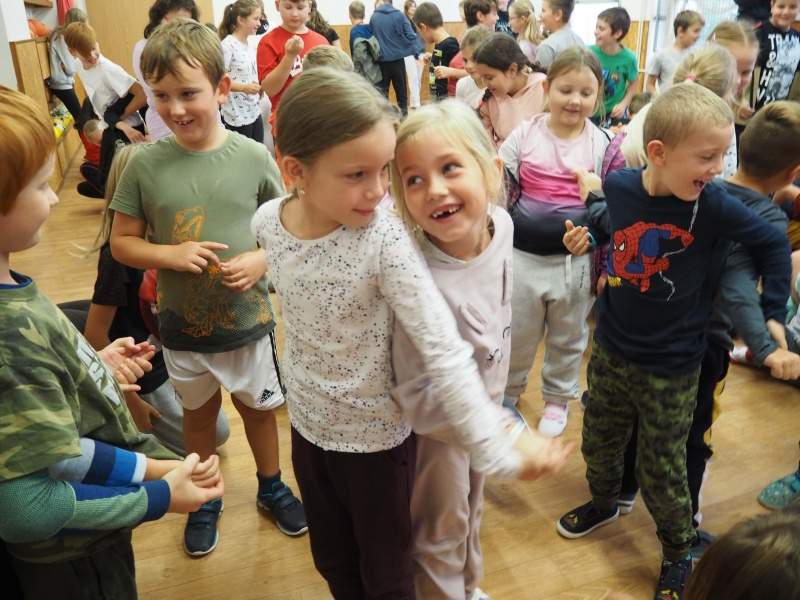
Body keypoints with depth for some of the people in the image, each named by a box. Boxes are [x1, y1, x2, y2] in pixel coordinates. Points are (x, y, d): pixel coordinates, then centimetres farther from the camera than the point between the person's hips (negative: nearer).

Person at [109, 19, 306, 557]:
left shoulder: (253, 157, -13)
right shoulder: (146, 166, -11)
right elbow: (122, 242, -3)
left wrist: (262, 259, -21)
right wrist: (170, 254, -20)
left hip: (249, 321, -1)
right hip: (183, 327, 1)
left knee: (258, 407, 20)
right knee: (199, 412, 22)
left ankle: (271, 486, 47)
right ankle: (206, 498, 47)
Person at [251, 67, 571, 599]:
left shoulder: (386, 237, -28)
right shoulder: (268, 222, -14)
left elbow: (444, 350, -30)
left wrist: (500, 446, -33)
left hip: (377, 434, -4)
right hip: (307, 423, 4)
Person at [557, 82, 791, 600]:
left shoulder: (714, 204, -21)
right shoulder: (619, 186, -13)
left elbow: (773, 245, -7)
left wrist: (773, 317, -6)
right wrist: (586, 238, 1)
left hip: (671, 368, -3)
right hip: (610, 350, 4)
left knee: (662, 470, 10)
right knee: (599, 442, 23)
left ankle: (679, 552, 37)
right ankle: (603, 503, 53)